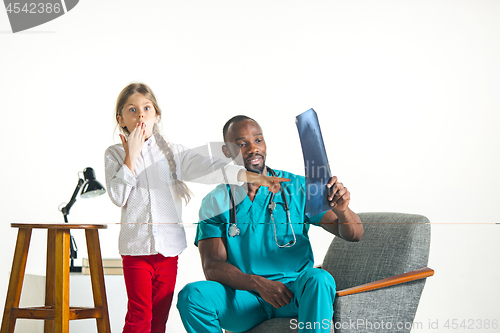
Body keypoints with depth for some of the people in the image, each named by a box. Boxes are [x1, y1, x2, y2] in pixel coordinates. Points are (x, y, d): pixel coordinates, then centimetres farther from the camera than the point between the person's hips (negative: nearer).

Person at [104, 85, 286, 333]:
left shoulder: (172, 152, 8)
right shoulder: (115, 154, 5)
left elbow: (209, 169, -4)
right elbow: (118, 197, -7)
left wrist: (251, 176, -17)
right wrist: (131, 156, -9)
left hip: (168, 245, 2)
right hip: (136, 244, -2)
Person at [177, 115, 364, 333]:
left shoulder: (297, 188, 4)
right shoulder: (216, 202, 5)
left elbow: (354, 235, 2)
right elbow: (212, 268, -5)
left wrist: (342, 210, -22)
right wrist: (257, 283, -23)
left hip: (296, 294, -1)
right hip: (244, 299, 1)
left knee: (319, 279, -33)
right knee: (192, 295, -27)